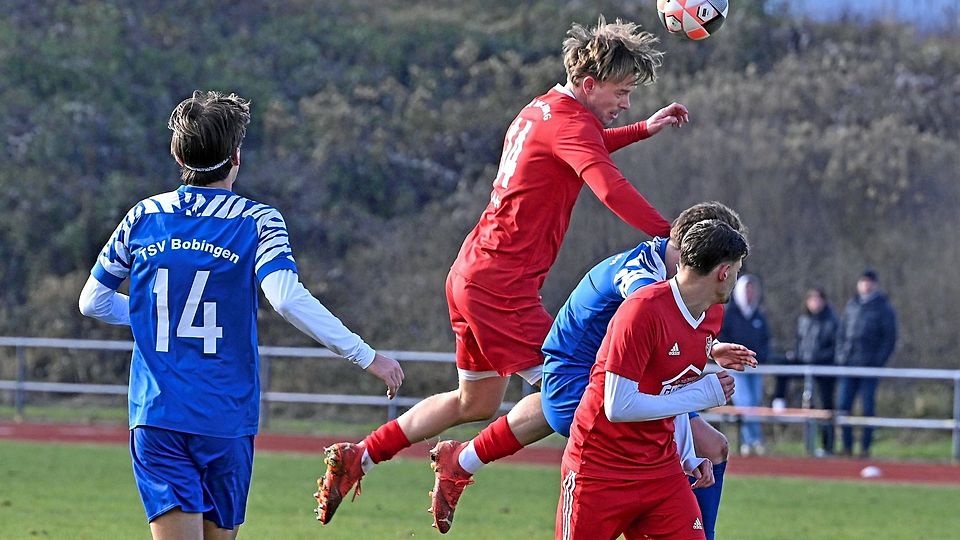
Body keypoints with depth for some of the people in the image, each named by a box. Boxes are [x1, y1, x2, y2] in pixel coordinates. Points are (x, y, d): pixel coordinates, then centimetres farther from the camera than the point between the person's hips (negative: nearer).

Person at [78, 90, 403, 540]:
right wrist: (367, 357, -15)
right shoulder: (258, 222, -4)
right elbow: (287, 298, -19)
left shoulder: (144, 218, 7)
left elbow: (93, 302, 14)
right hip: (225, 419, -1)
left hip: (155, 415, 1)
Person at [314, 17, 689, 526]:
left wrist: (644, 129, 30)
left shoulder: (542, 110, 14)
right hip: (503, 285, -10)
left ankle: (357, 457, 22)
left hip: (471, 273, 10)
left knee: (476, 402, 21)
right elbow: (611, 188, -31)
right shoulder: (570, 122, -15)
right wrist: (670, 236, -35)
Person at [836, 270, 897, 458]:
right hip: (848, 365, 4)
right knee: (843, 405, -1)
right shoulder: (851, 306, 14)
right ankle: (847, 446, 5)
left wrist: (878, 361, -10)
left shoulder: (884, 308, 1)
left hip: (869, 366, -4)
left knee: (868, 408, -2)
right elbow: (841, 333, 18)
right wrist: (841, 356, 6)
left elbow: (890, 338, -2)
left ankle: (865, 447, 2)